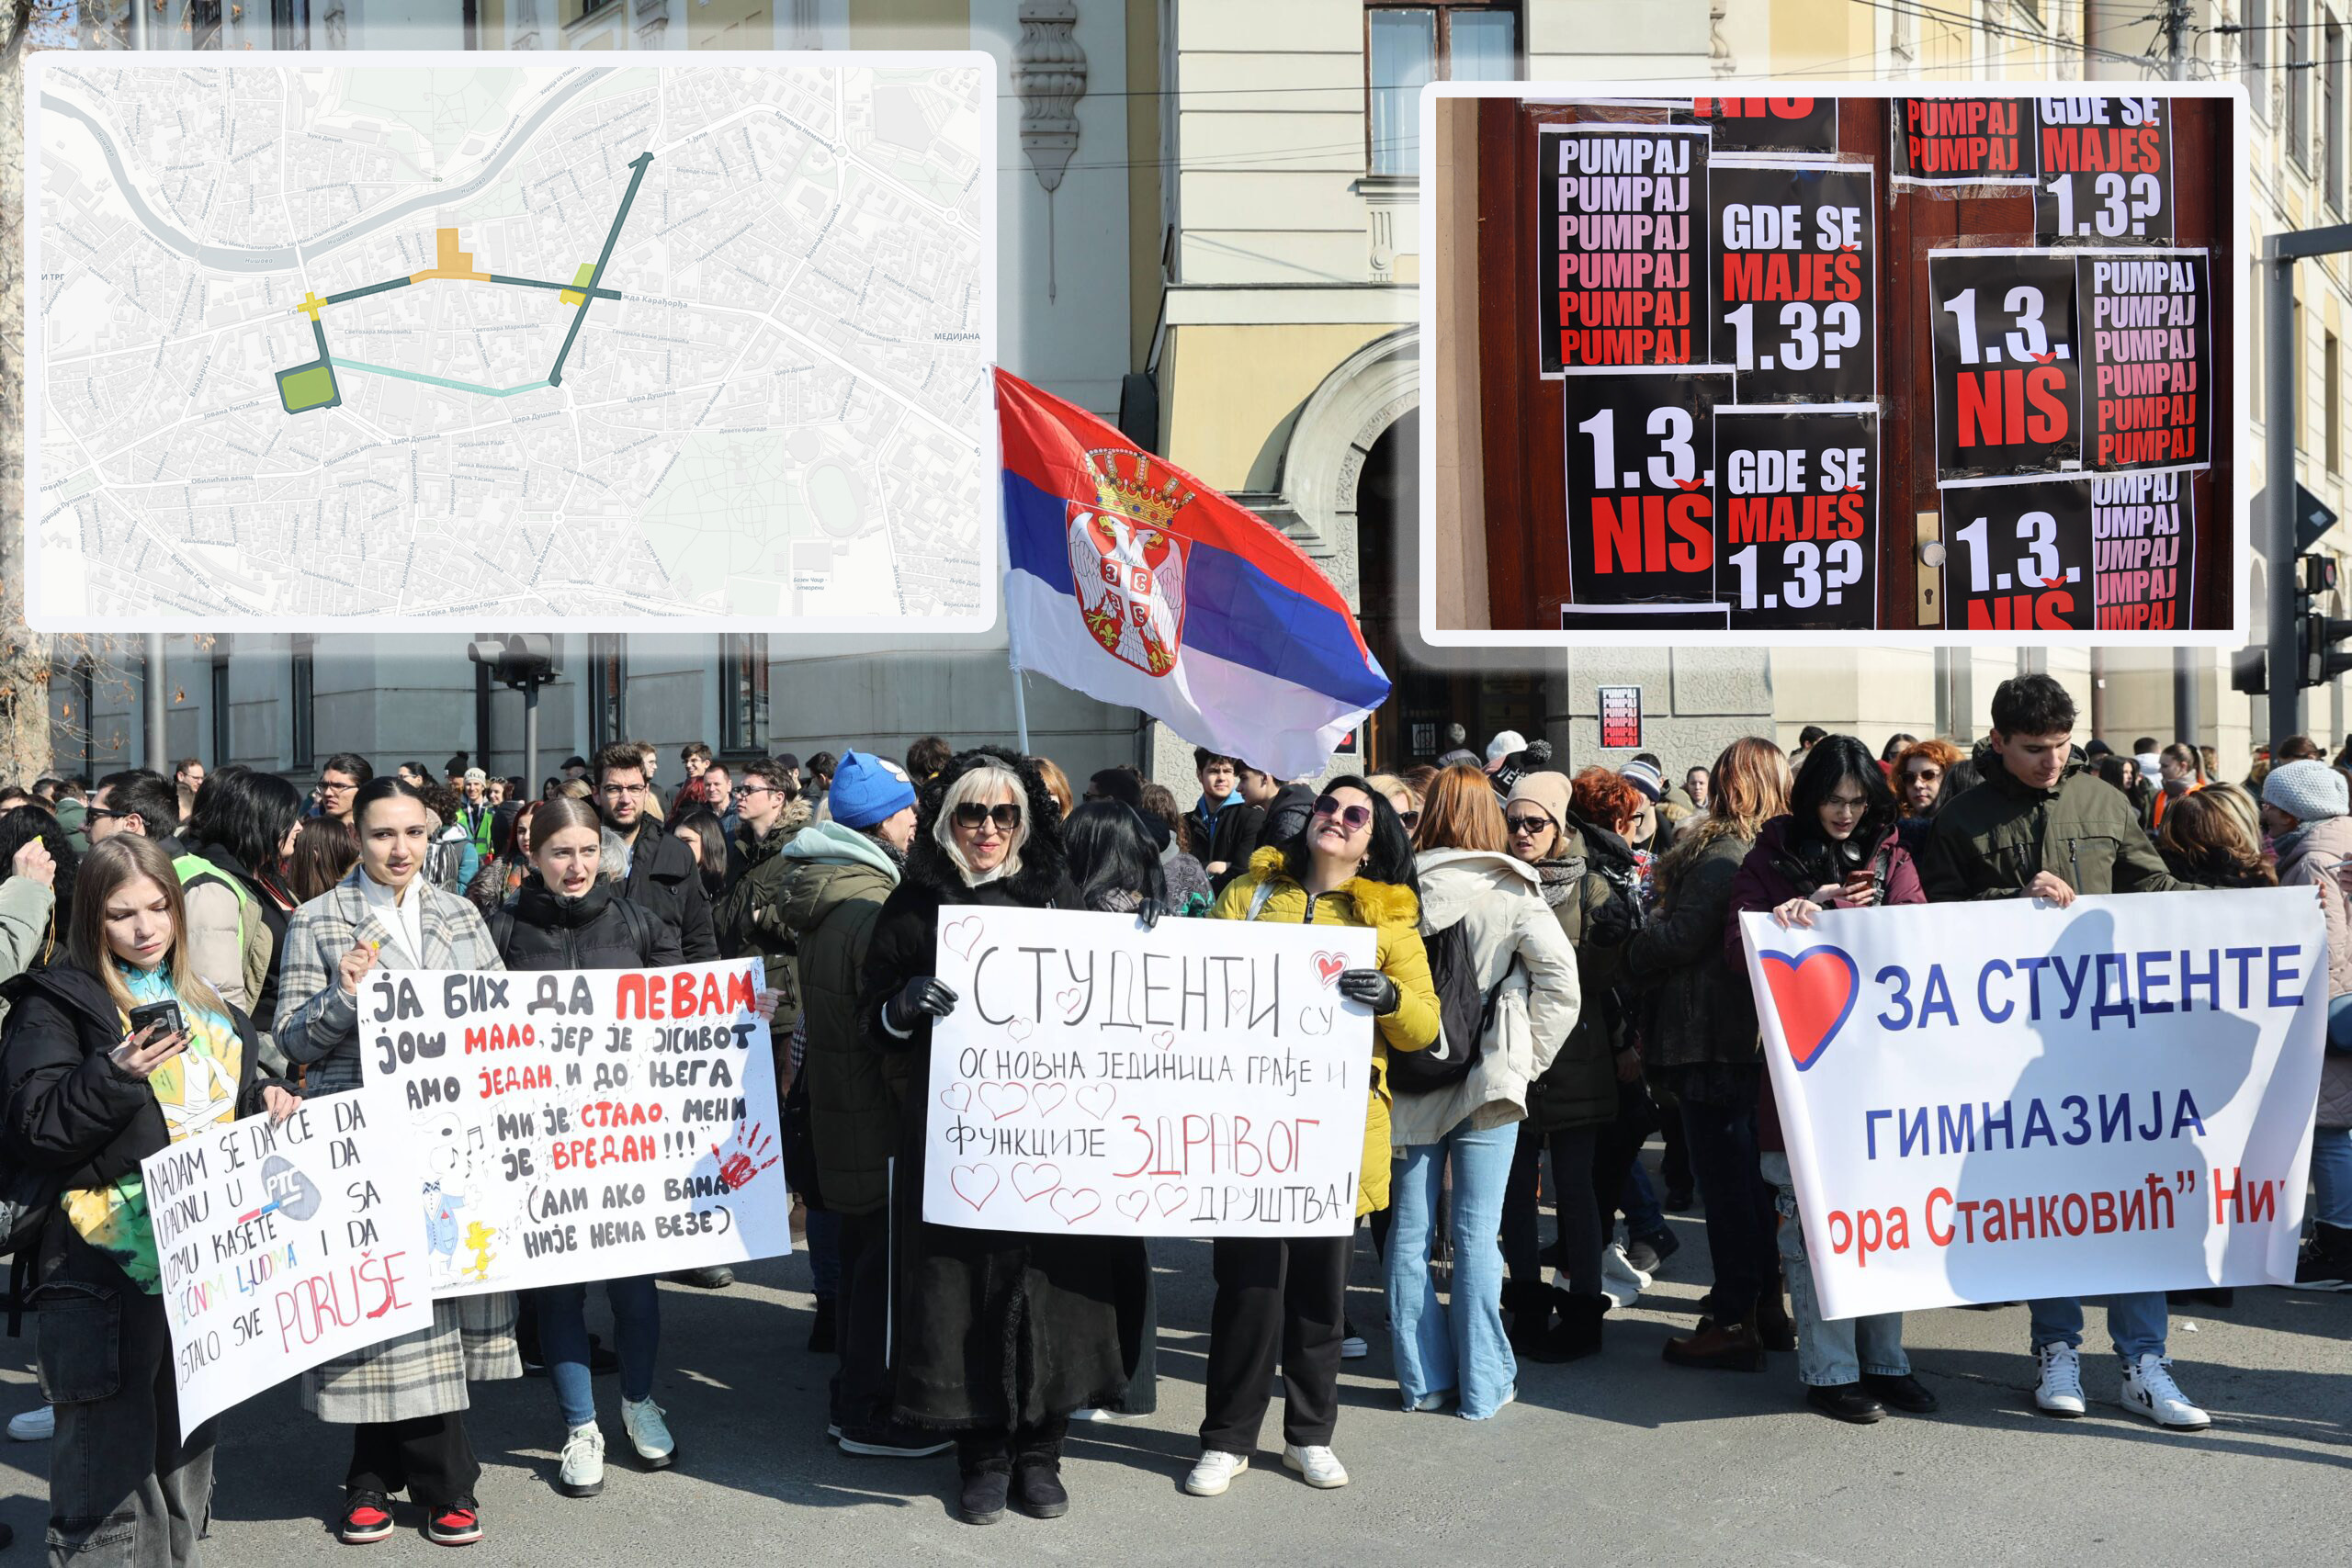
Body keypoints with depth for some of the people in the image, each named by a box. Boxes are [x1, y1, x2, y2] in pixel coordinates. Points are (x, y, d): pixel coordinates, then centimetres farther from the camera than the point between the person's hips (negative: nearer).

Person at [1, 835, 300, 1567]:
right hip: (108, 1261, -6)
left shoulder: (206, 1006, 16)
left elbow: (238, 1096, 25)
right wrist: (115, 1077, -24)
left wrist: (269, 1099, 4)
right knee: (111, 1458, -6)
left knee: (187, 1448, 16)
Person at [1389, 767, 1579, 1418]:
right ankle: (1482, 1384, 10)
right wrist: (1529, 1058, 2)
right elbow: (1562, 982, -9)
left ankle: (1422, 1378, 16)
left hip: (1413, 1078, 2)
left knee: (1410, 1231, 9)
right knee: (1476, 1233, 3)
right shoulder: (1512, 893, -7)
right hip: (1489, 1080, -1)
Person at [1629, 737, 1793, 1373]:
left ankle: (1733, 1323, 3)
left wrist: (1630, 959, 0)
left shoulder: (1723, 854, -17)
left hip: (1712, 1039, -9)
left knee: (1725, 1181, -3)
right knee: (1751, 1174, 16)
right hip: (1755, 1033, 9)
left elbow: (1679, 938, -19)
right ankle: (1769, 1307, 25)